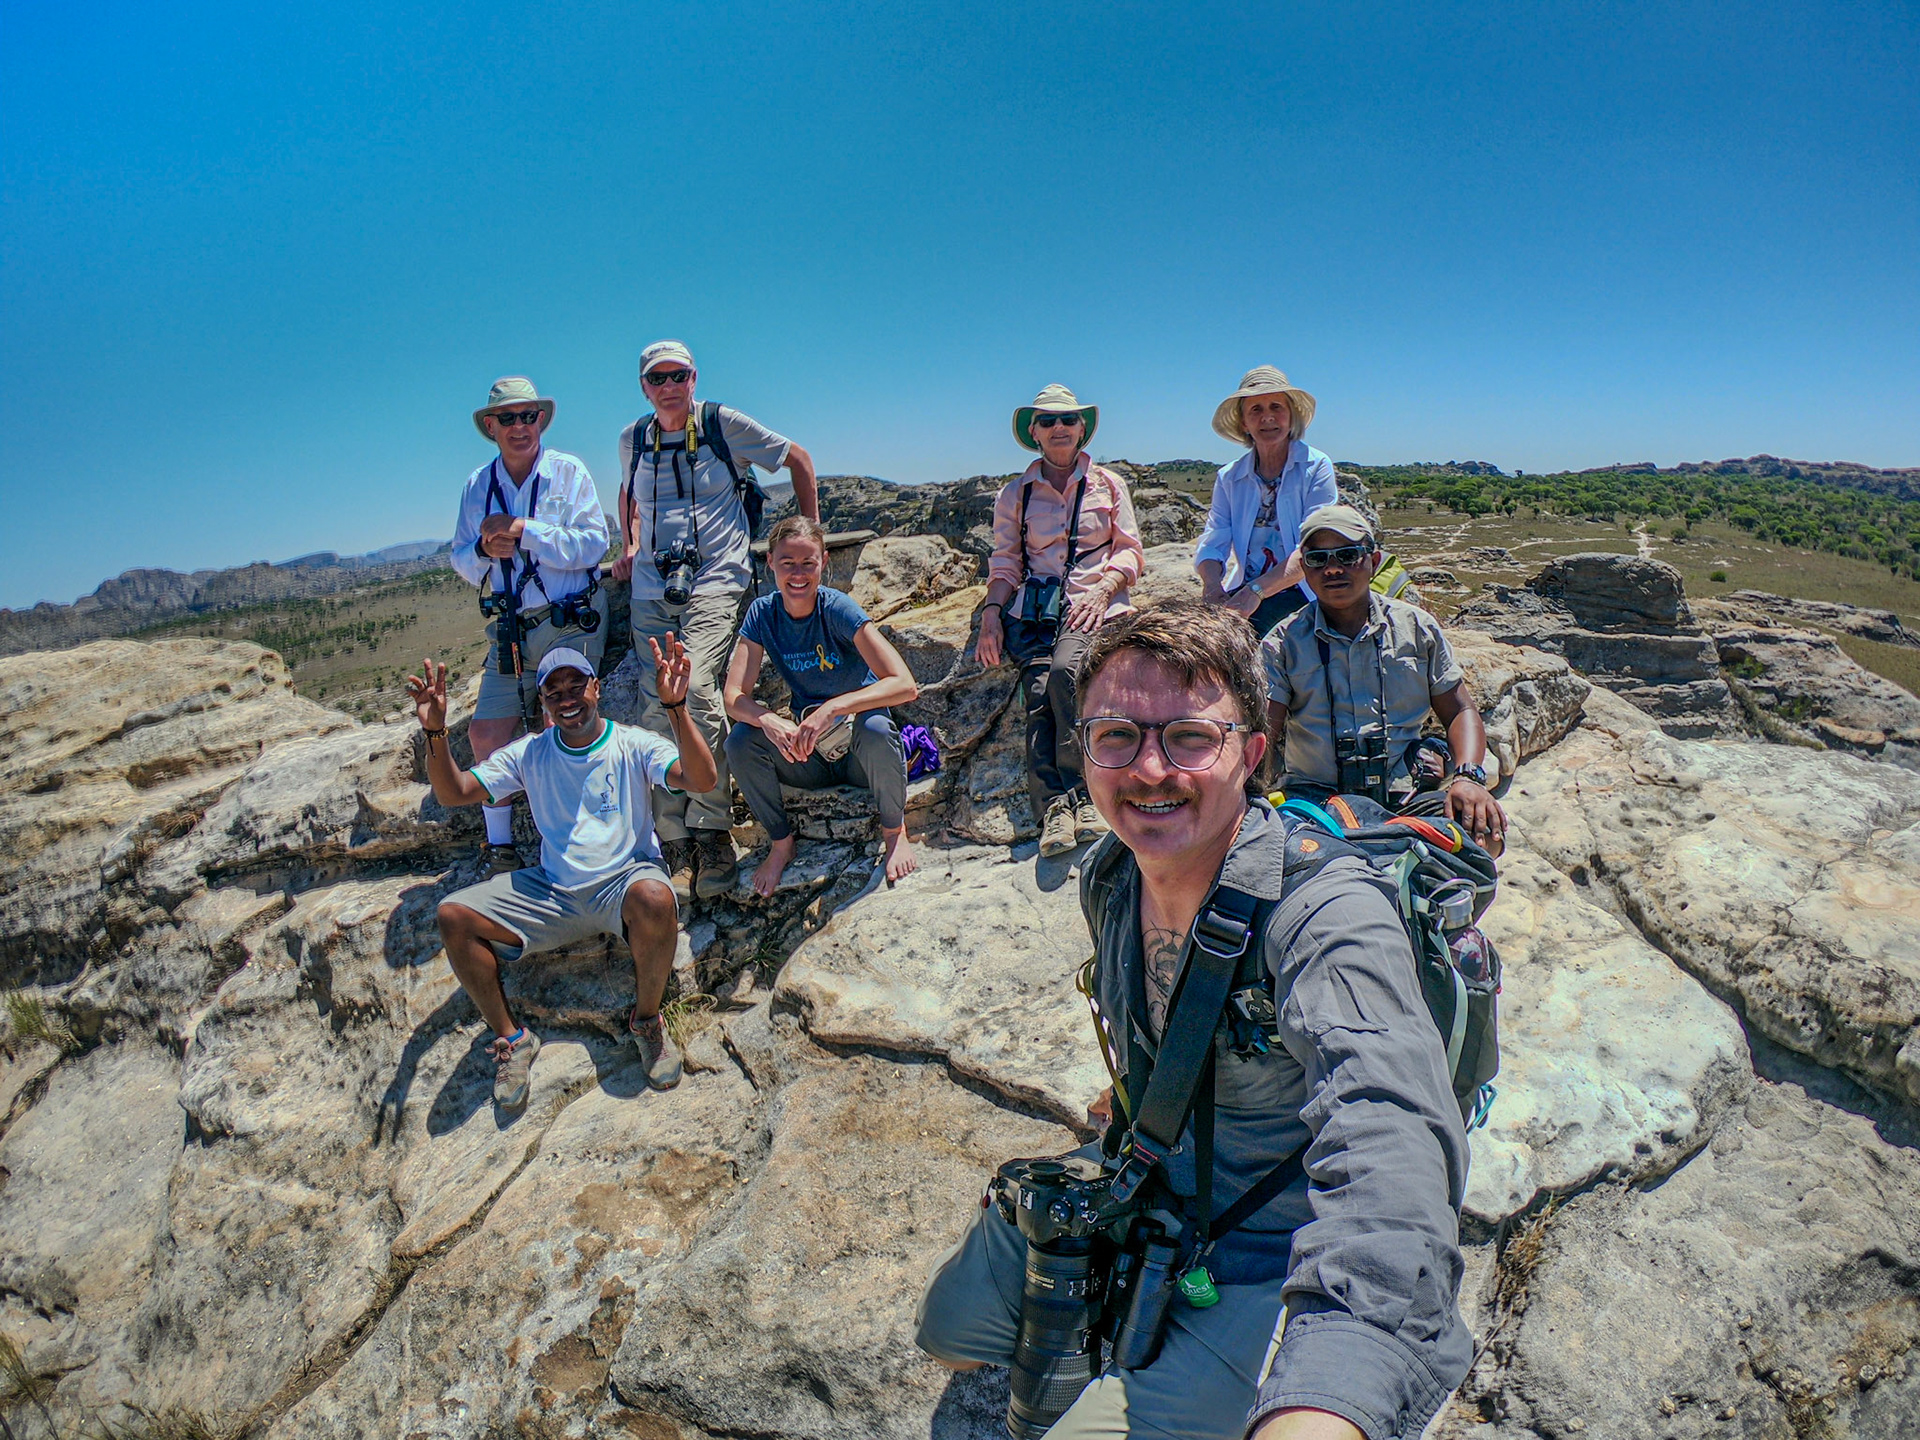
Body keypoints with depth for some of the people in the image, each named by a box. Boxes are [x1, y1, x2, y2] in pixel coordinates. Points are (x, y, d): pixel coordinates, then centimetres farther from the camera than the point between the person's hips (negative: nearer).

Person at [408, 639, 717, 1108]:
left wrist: (675, 707, -32)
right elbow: (453, 793, 3)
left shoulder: (632, 744, -3)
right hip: (552, 892, 4)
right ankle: (510, 1038, 2)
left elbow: (703, 779, -20)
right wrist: (435, 733, -14)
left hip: (623, 882, -3)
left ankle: (647, 1020, -10)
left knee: (655, 899, -39)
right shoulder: (529, 754, 8)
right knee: (453, 916, -15)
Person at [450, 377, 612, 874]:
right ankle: (499, 846, 9)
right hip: (513, 630, 4)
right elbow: (463, 566, 12)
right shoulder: (478, 485, 12)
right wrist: (485, 549, -10)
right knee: (486, 732, -4)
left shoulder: (568, 472, 0)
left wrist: (524, 530, -17)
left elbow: (593, 544, -12)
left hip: (572, 623, -4)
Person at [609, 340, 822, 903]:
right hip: (651, 591, 5)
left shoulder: (722, 423, 2)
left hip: (714, 582, -4)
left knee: (695, 688, -25)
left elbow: (797, 459, 11)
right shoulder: (632, 440, 14)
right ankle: (673, 843, 4)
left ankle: (712, 832, -16)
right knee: (656, 711, -4)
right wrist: (629, 545, 19)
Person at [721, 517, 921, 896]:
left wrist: (832, 708, -39)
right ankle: (781, 842, 2)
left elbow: (905, 685, -28)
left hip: (861, 754, -3)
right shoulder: (762, 614, -7)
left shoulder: (839, 609, -18)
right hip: (807, 754, 3)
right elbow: (734, 697, -12)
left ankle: (894, 830, -6)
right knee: (741, 740, -22)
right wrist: (769, 721, -34)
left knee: (873, 727, -35)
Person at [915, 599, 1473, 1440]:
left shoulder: (1326, 911, -34)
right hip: (1149, 1180, 6)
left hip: (1272, 1261, -6)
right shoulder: (1108, 875, -11)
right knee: (952, 1331, 14)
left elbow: (1387, 1140, -52)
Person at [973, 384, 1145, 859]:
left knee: (1065, 670, -33)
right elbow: (1005, 563, 14)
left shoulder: (1107, 484, 16)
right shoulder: (1015, 494, 18)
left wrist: (1102, 589, -9)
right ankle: (1054, 809, -29)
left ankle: (1080, 794, -24)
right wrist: (992, 611, -4)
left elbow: (1130, 551, 11)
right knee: (1038, 691, -26)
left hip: (1094, 602, -2)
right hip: (1034, 608, 2)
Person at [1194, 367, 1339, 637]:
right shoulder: (1229, 478, 12)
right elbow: (1211, 544, 4)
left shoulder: (1316, 467, -1)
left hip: (1301, 598, -4)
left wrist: (1256, 590, -26)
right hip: (1244, 595, 4)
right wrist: (1212, 585, -21)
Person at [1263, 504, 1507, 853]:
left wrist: (1468, 777, -7)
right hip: (1314, 796, -2)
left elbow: (1461, 712, 13)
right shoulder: (1283, 643, 5)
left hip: (1406, 795, 2)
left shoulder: (1416, 628, 12)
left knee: (1485, 828, -28)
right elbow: (1262, 732, -5)